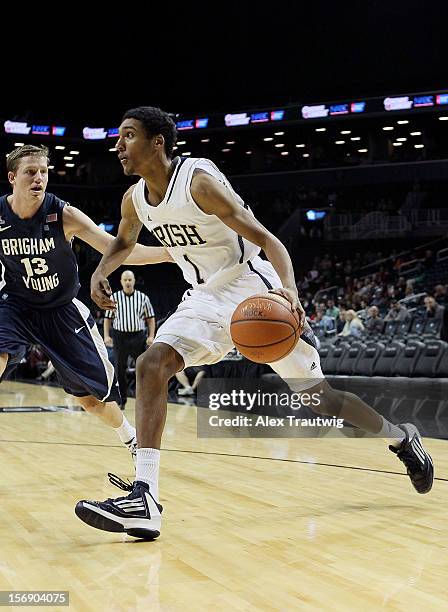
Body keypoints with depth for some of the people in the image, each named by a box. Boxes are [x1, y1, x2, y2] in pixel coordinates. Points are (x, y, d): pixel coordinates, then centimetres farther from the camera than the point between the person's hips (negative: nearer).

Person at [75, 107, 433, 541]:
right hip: (204, 298, 6)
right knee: (151, 366, -17)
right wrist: (100, 272, 2)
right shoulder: (135, 199, 1)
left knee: (318, 395, 0)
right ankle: (143, 499, -23)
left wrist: (288, 288, -42)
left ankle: (400, 438, 27)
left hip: (251, 287, -6)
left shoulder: (199, 180, -21)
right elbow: (124, 243, 24)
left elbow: (265, 238, -24)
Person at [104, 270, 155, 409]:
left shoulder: (143, 298, 4)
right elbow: (107, 318, 8)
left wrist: (151, 336, -4)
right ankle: (122, 400, 13)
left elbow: (150, 318, 7)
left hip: (138, 337, 0)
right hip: (120, 336, 0)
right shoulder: (114, 298, 4)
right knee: (120, 370, 3)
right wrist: (106, 336, -3)